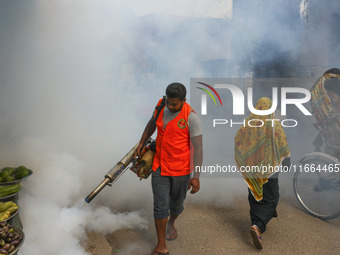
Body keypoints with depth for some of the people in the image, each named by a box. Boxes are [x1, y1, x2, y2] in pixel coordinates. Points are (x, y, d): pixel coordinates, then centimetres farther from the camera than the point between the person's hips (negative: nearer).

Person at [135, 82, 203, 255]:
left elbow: (197, 148, -18)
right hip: (160, 166, 3)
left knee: (176, 203, 18)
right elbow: (152, 124, 17)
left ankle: (171, 223, 52)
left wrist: (196, 177, -18)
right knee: (160, 205, 0)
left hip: (181, 169, -3)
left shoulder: (191, 116, -20)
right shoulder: (161, 105, -4)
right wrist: (141, 143, 19)